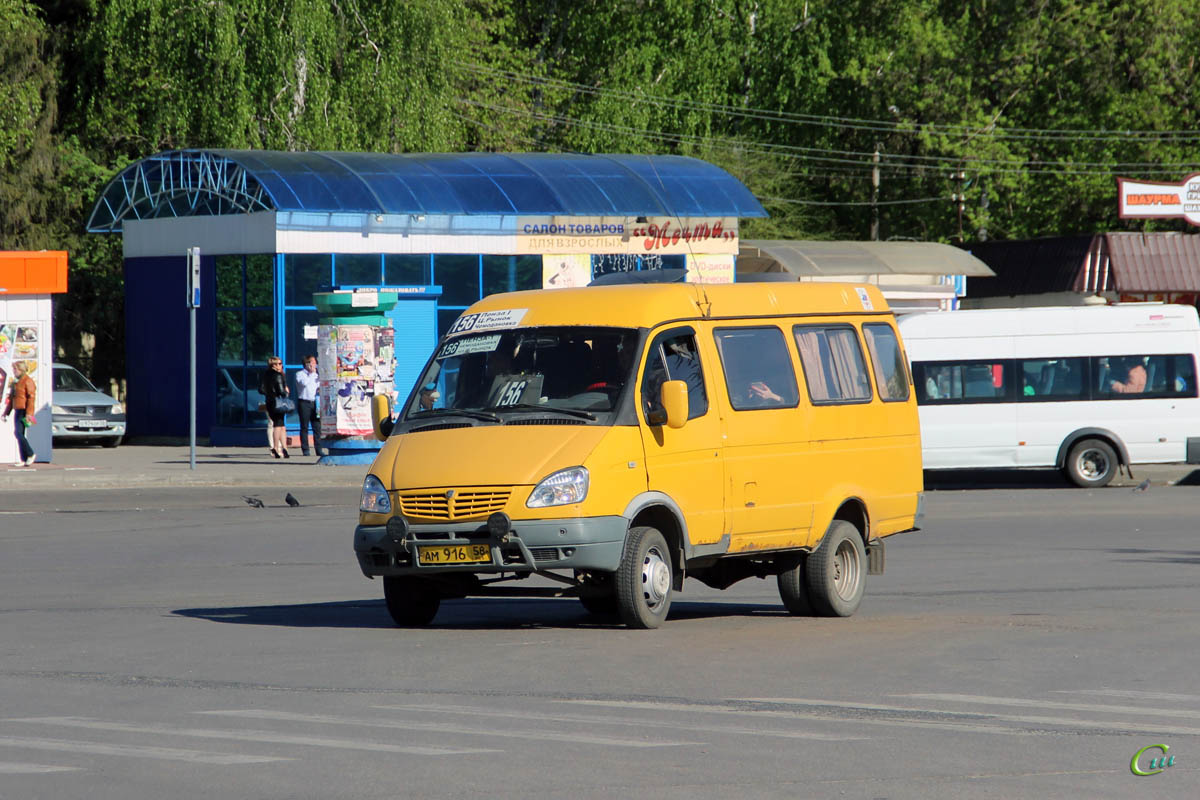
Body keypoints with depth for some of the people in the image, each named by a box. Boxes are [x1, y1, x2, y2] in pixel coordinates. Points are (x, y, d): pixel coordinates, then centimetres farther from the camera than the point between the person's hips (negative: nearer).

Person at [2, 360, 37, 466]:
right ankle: (24, 460, 8)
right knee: (19, 434, 6)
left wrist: (29, 413, -22)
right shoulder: (15, 382, 18)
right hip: (17, 411, 9)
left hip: (24, 411, -9)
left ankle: (30, 454, -8)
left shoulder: (28, 381, -9)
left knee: (18, 433, -18)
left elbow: (31, 398, -16)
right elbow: (11, 398, 23)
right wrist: (6, 412, 19)